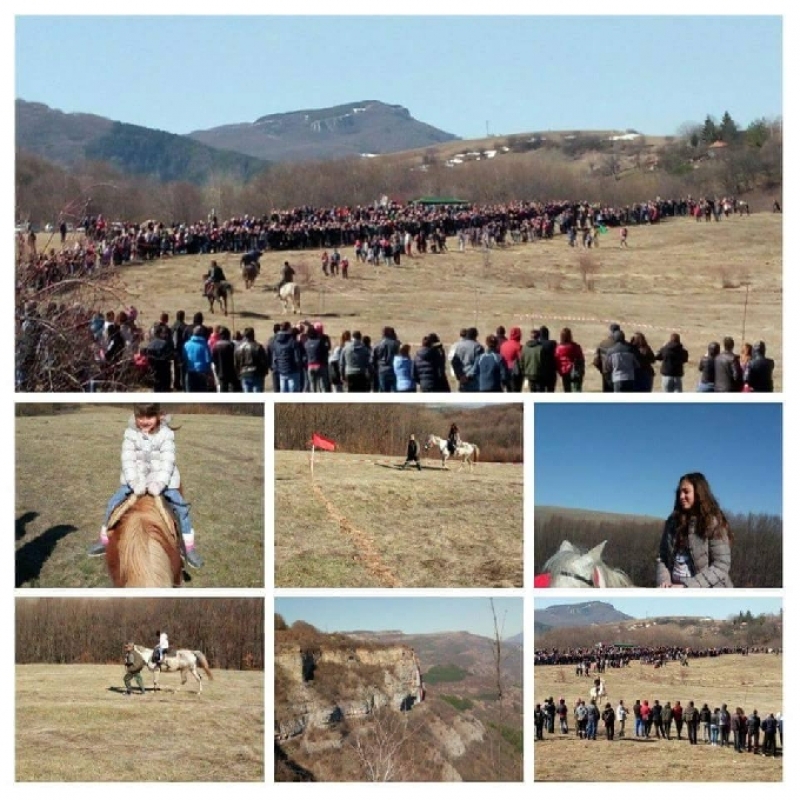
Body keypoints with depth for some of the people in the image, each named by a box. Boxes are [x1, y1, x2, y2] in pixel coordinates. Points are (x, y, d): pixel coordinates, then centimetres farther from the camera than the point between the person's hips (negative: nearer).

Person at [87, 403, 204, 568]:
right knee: (114, 503, -6)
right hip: (135, 479, 2)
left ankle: (189, 548, 1)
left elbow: (167, 461, -19)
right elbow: (128, 460, -16)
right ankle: (105, 540, 11)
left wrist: (159, 483, -34)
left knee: (181, 507, -11)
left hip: (162, 479, -2)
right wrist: (134, 482, -31)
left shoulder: (166, 434, -11)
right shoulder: (130, 434, -8)